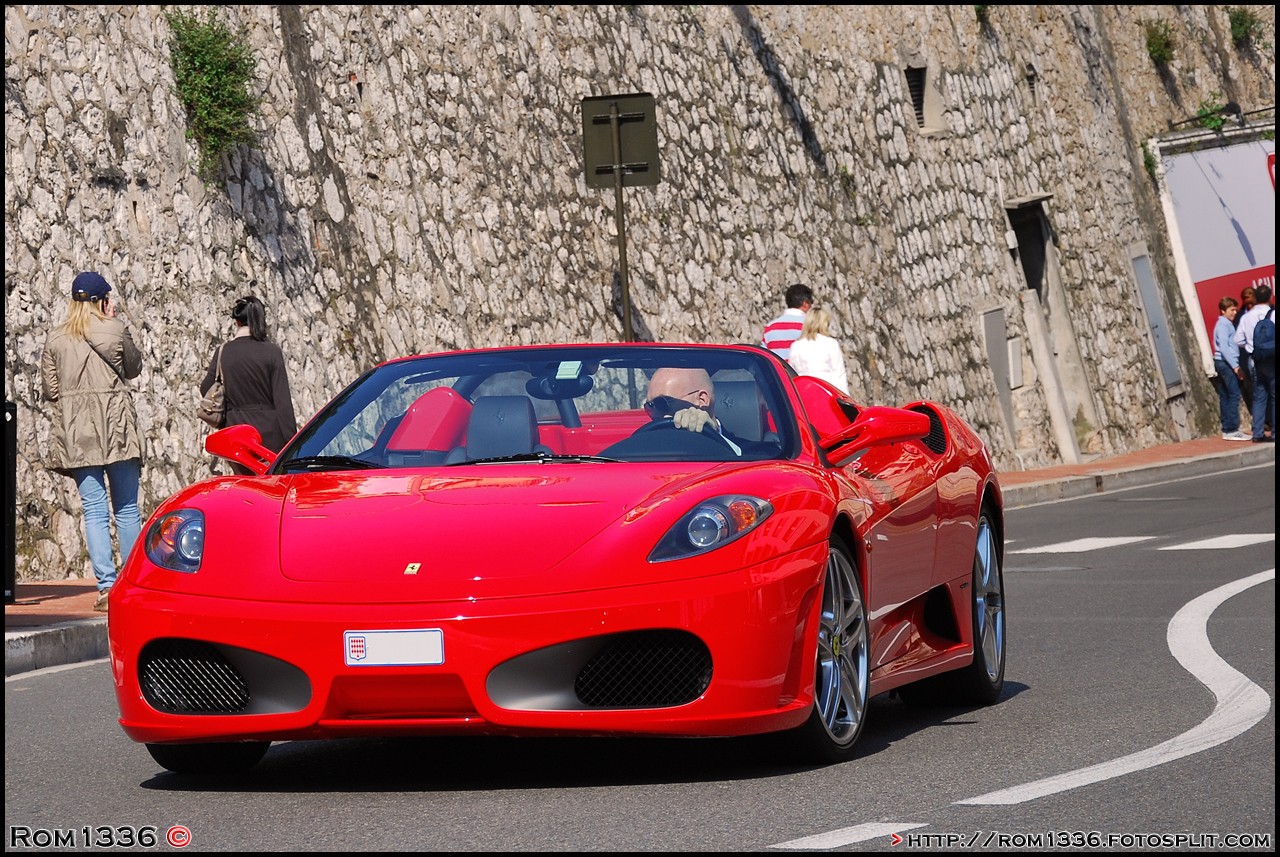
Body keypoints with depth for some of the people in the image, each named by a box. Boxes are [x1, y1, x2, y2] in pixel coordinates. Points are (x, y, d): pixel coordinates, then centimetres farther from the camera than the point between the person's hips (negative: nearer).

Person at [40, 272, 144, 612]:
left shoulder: (55, 339, 4)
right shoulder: (115, 331, -2)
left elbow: (49, 389, 6)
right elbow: (134, 367, 13)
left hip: (75, 431, 2)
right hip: (116, 426, -2)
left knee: (94, 511, 2)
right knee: (127, 508, 8)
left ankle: (106, 587, -7)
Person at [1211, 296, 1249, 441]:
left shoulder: (1227, 324, 18)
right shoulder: (1223, 326, -12)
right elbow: (1224, 348, -19)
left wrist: (1235, 365, 14)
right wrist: (1235, 366, -21)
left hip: (1223, 364, 10)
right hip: (1226, 363, -10)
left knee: (1225, 396, 8)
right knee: (1234, 395, -12)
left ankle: (1227, 429, 9)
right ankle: (1232, 430, -15)